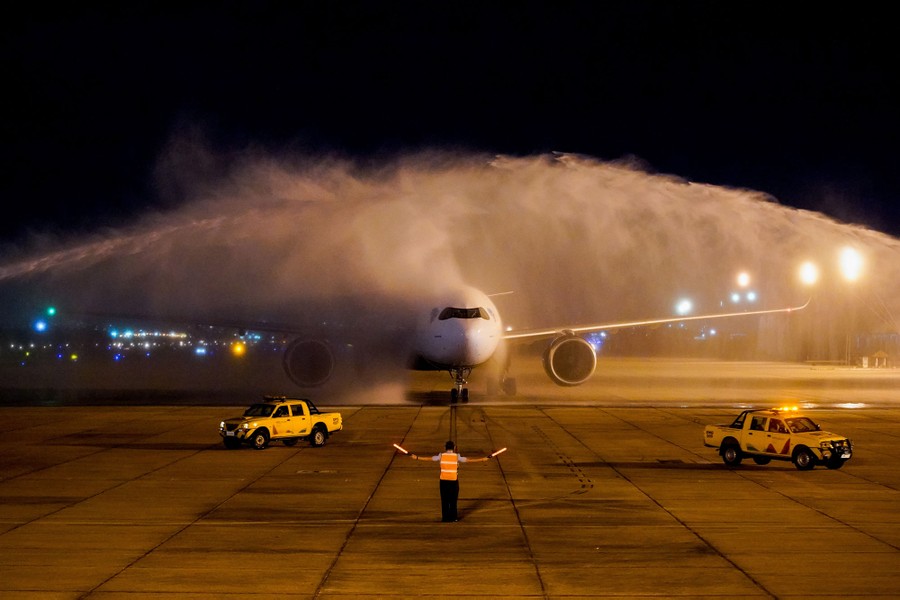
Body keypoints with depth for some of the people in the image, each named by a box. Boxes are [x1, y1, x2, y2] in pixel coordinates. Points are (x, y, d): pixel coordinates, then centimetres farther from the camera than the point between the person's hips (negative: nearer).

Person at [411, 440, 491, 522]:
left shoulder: (441, 455, -1)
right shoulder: (457, 456, -4)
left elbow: (430, 458, 6)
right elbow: (468, 460, -3)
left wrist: (417, 457, 16)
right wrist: (483, 459, 2)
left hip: (443, 481, 1)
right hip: (454, 481, -1)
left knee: (444, 500, 6)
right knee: (453, 500, 6)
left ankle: (445, 517, 8)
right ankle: (453, 517, 8)